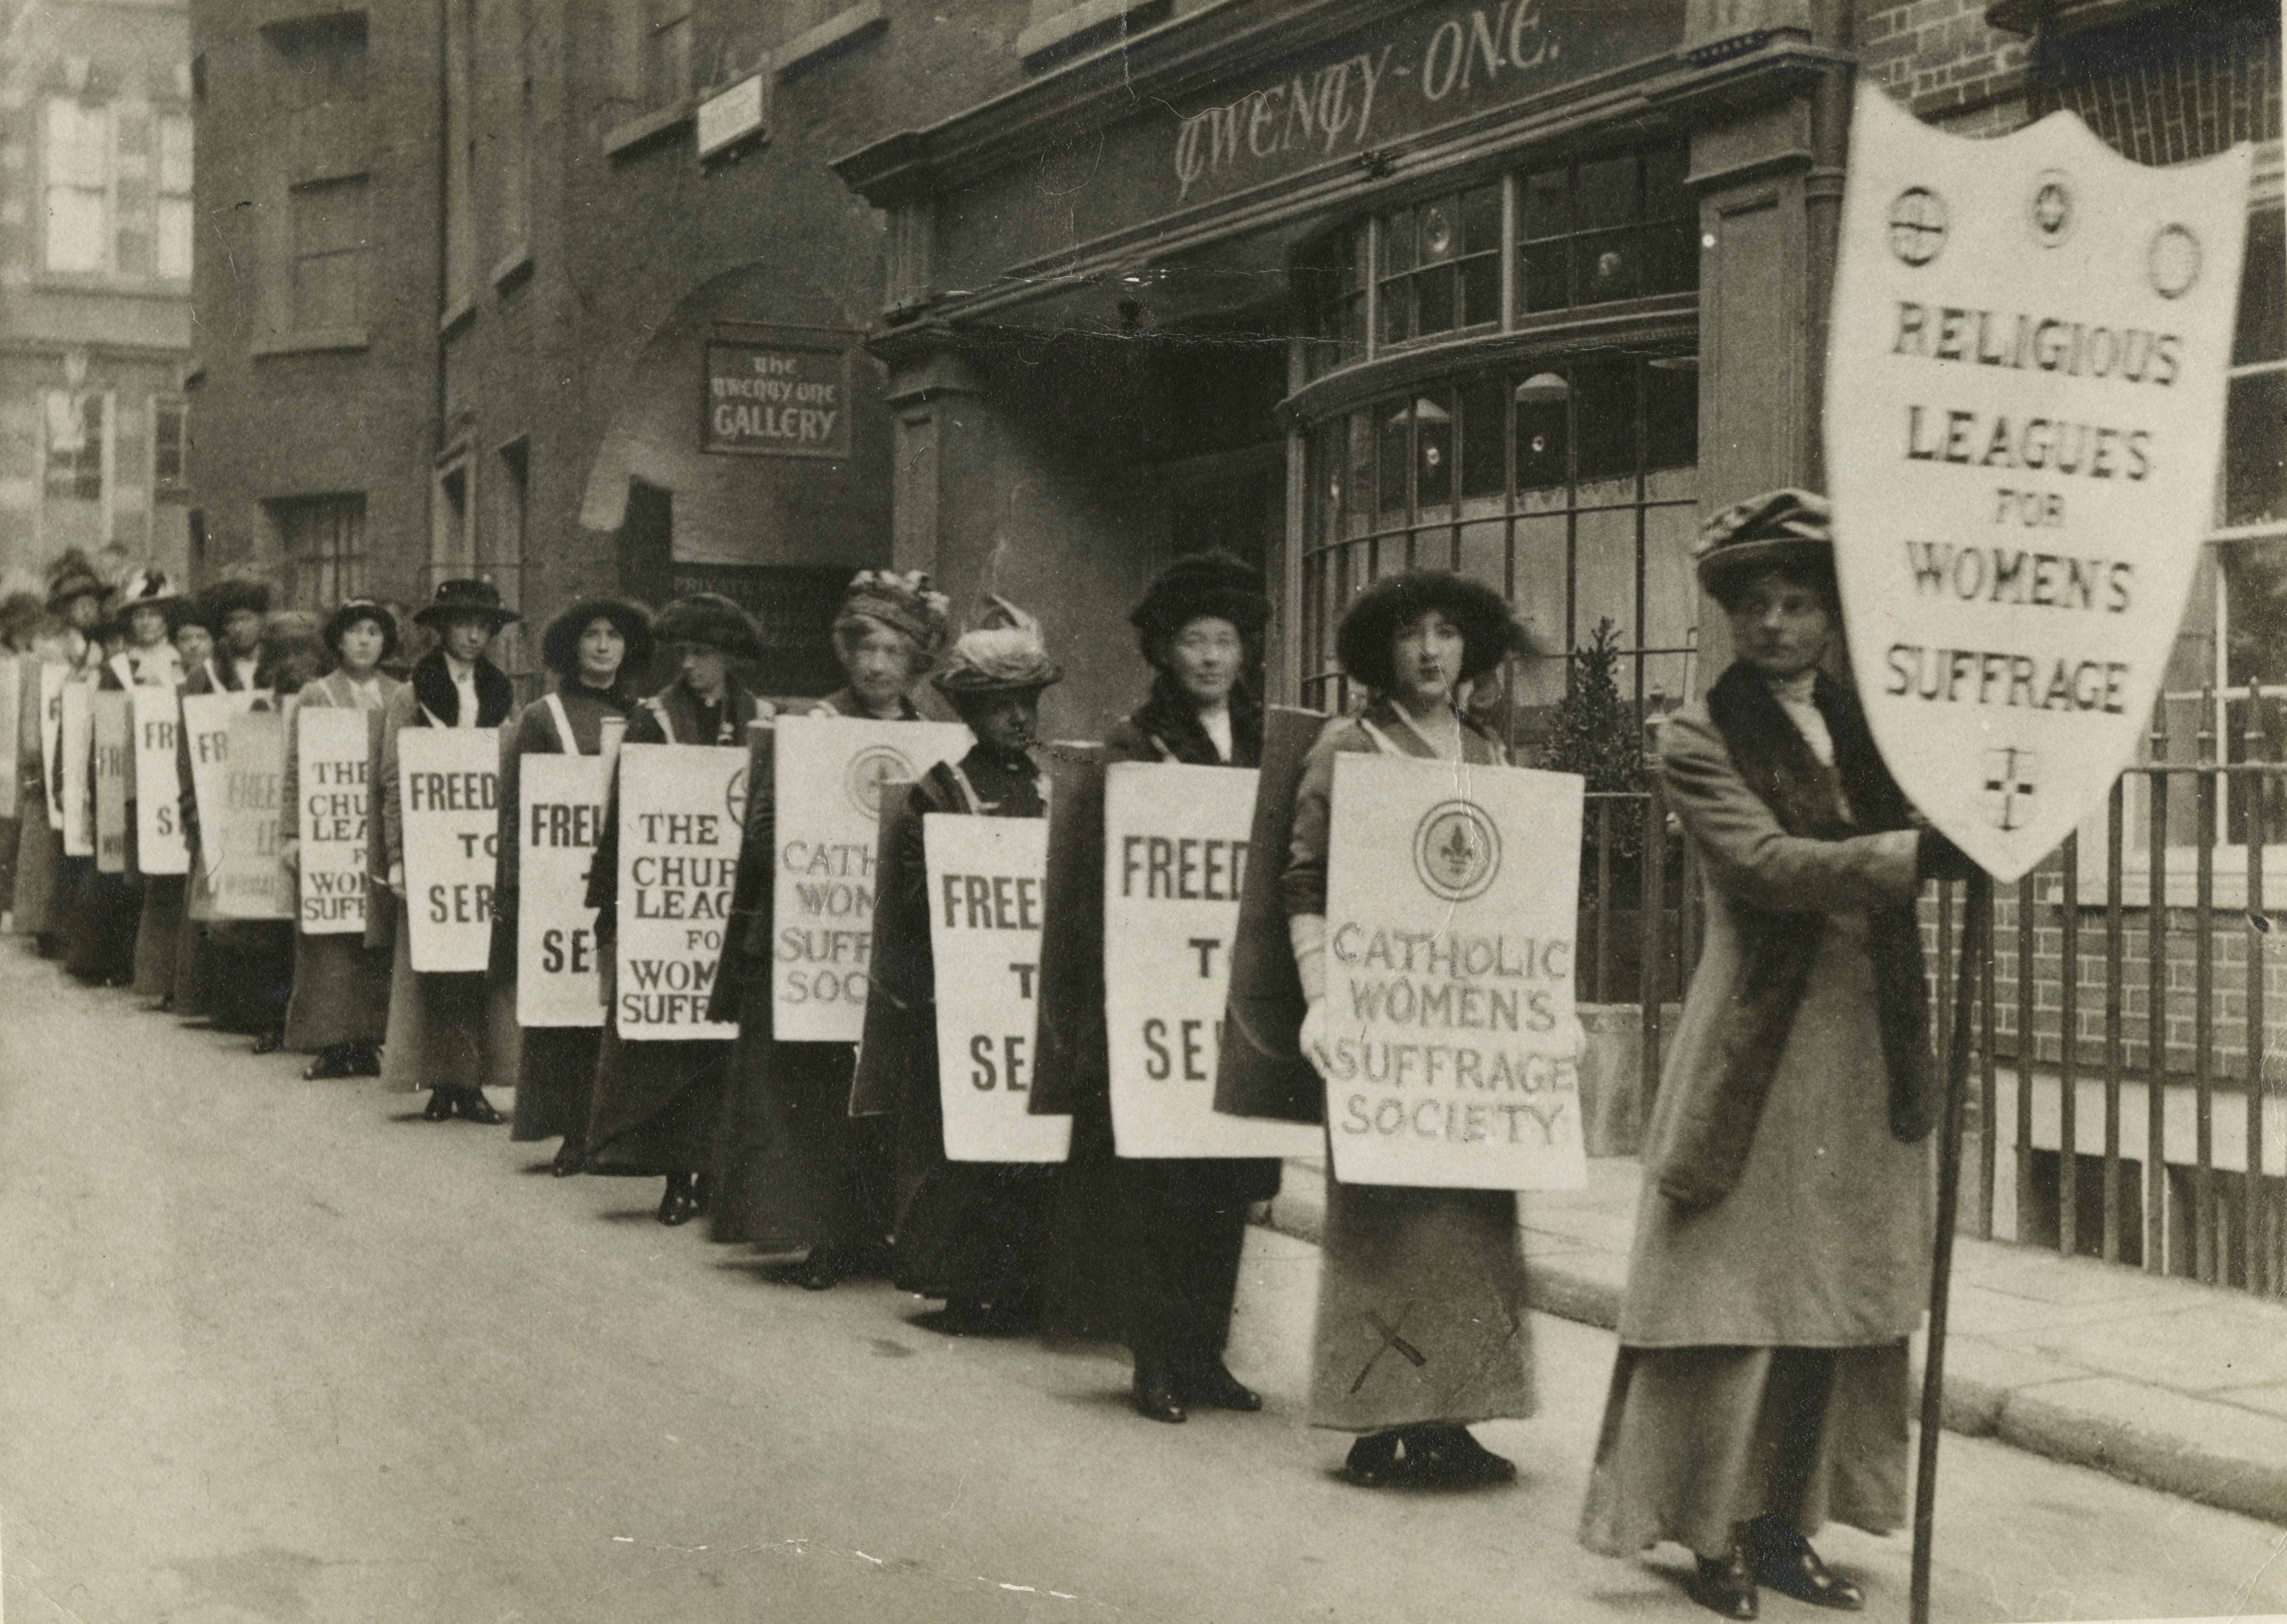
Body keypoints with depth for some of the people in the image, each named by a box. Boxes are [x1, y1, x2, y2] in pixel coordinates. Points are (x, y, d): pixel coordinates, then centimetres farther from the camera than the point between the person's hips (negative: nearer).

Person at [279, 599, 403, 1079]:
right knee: (329, 939, -4)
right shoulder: (316, 694, 6)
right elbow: (295, 770, 5)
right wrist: (291, 833, -2)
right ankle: (330, 1044, 0)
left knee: (379, 939, 0)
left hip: (384, 831, 2)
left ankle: (367, 1042, 6)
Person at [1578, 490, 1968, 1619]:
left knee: (1834, 1306, 9)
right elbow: (1765, 861, -18)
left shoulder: (1868, 729, 14)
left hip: (1868, 1053, 5)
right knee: (1732, 1303, -2)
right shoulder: (1699, 738, -3)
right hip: (1758, 1054, -5)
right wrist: (1919, 850, -28)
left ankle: (1785, 1530, 19)